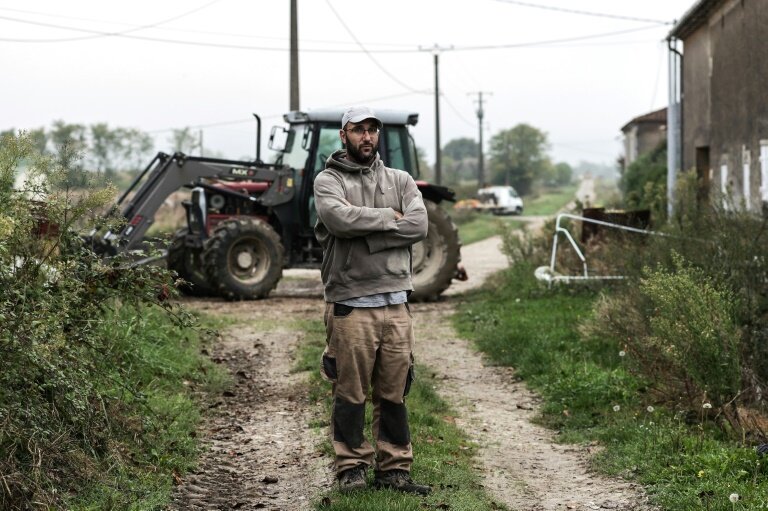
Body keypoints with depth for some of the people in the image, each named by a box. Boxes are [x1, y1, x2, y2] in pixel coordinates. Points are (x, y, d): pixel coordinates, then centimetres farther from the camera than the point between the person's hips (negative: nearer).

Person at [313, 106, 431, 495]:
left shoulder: (400, 181, 14)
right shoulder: (328, 181, 3)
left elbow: (419, 226, -3)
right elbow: (340, 219, -18)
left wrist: (364, 234, -10)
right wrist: (387, 216, -7)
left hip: (395, 302, 4)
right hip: (350, 305, -4)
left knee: (394, 393, 7)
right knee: (351, 394, 0)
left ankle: (394, 470, 15)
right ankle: (352, 469, 11)